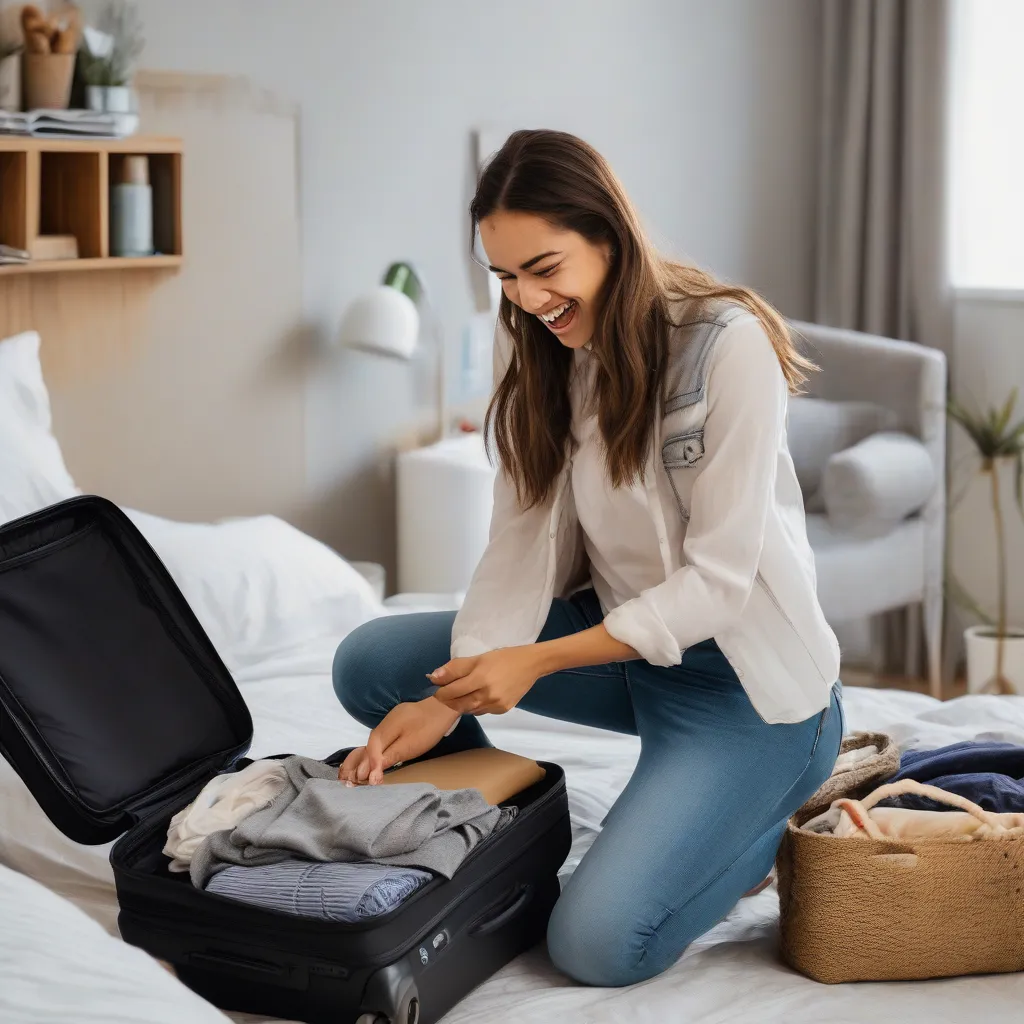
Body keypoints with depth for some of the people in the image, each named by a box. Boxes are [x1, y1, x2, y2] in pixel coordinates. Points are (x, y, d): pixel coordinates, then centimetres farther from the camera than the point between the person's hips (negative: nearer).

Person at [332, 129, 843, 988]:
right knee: (368, 664, -3)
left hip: (742, 673, -6)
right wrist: (447, 699, -18)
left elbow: (719, 578, -21)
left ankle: (778, 811, 7)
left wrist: (536, 662, -24)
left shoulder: (728, 344, -21)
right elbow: (521, 544, -5)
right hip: (617, 633, 7)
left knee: (597, 944, -19)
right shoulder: (537, 353, 0)